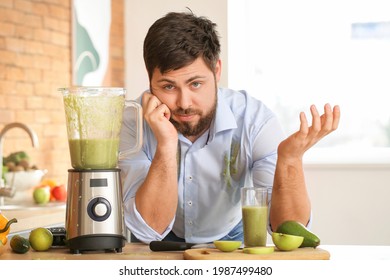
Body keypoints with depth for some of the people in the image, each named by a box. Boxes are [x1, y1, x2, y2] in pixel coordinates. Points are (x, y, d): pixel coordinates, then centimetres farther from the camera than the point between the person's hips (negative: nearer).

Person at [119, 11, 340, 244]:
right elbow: (149, 230, -24)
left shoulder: (255, 120, -20)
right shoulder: (134, 122, -18)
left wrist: (289, 158, -38)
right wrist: (166, 146, -35)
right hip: (160, 249, 1)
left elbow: (289, 231, -22)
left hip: (232, 239, 0)